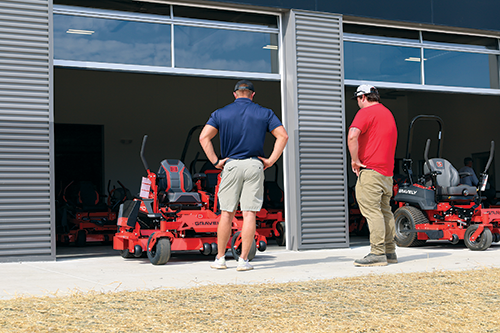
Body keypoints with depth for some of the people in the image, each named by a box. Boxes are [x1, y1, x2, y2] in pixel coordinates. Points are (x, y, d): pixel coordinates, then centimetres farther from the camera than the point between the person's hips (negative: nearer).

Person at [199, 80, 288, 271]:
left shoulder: (220, 114, 6)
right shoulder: (264, 113, 7)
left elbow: (204, 137, -6)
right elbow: (282, 136, -1)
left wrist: (215, 161, -4)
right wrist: (271, 160, -1)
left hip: (231, 164, 1)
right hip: (255, 165, 0)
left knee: (227, 213, 8)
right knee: (249, 213, 0)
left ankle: (220, 258, 13)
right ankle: (243, 260, -1)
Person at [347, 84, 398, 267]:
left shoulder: (365, 112, -7)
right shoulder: (388, 113, 22)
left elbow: (352, 136, -23)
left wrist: (355, 160, -12)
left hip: (370, 170, -9)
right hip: (387, 171, 9)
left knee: (372, 211, -10)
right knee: (385, 211, 13)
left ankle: (377, 253, -13)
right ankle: (390, 252, 16)